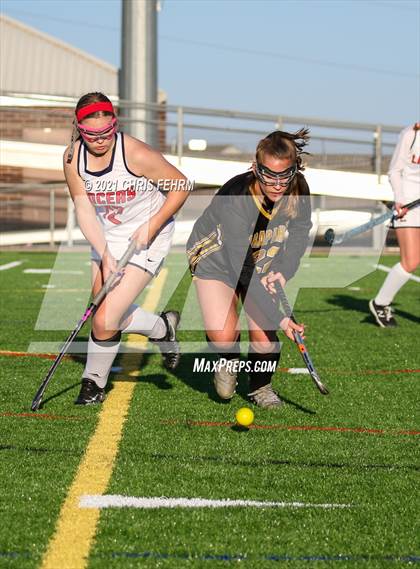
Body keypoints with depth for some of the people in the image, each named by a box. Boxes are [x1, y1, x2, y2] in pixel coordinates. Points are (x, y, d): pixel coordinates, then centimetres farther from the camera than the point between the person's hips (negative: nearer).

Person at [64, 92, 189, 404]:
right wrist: (104, 255, -18)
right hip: (107, 238, 6)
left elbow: (181, 186, -13)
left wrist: (151, 227, -17)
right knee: (108, 316, 10)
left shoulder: (135, 153, -24)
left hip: (147, 238, -6)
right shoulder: (73, 157, -11)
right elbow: (84, 210, -8)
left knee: (105, 322, -14)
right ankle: (164, 328, 37)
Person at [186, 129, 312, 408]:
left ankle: (261, 386, 19)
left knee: (264, 335, -13)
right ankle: (229, 361, 14)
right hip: (216, 257, -4)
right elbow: (243, 272, -36)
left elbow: (299, 234, -1)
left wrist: (283, 271, -18)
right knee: (223, 335, -24)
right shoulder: (234, 199, -37)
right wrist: (278, 317, -38)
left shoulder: (298, 192, -22)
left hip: (264, 261, 4)